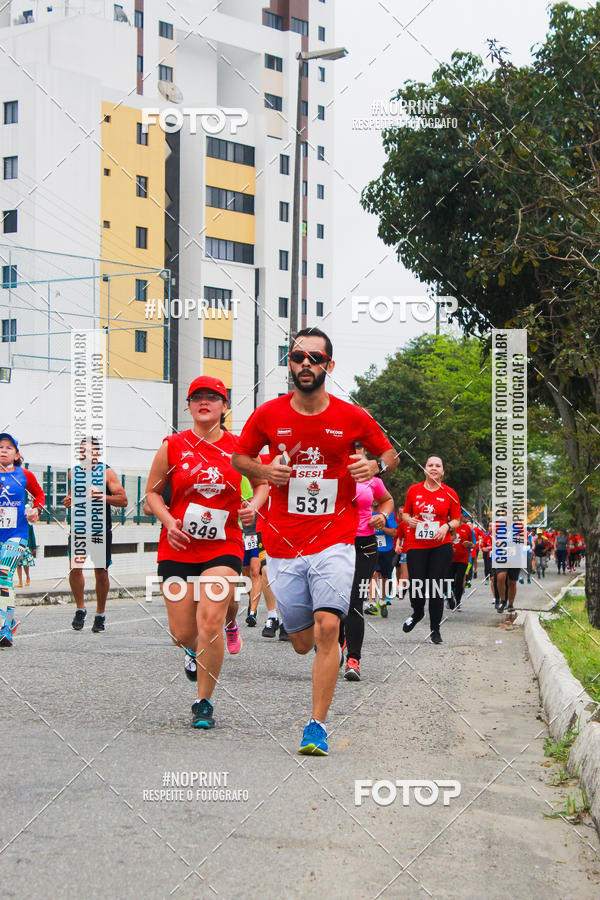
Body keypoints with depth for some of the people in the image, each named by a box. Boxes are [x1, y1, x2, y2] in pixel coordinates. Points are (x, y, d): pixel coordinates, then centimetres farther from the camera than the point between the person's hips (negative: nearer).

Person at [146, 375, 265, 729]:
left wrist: (253, 506, -4)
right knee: (183, 633, 3)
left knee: (210, 624, -17)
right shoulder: (172, 446, 1)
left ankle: (204, 702, 1)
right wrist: (168, 522, -8)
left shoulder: (239, 447, 1)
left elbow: (262, 482, 17)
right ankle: (193, 650, 43)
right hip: (178, 548, 1)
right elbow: (153, 492, 10)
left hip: (223, 548, -1)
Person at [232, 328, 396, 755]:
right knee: (303, 643, 7)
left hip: (335, 540, -2)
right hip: (283, 544, 2)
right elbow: (239, 455, 16)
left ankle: (317, 725, -10)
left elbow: (390, 452, 14)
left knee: (327, 627, -19)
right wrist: (263, 471, -6)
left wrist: (375, 466, -9)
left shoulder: (353, 418, -2)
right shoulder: (268, 415, 0)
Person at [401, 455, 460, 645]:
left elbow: (456, 520, 8)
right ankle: (417, 614, 32)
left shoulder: (449, 493, 3)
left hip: (441, 546, -1)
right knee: (416, 586, -2)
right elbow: (406, 513, 16)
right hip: (416, 545, 1)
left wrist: (447, 526, -12)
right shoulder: (414, 490, 6)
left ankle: (435, 630, 10)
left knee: (436, 589, -4)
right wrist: (409, 520, -6)